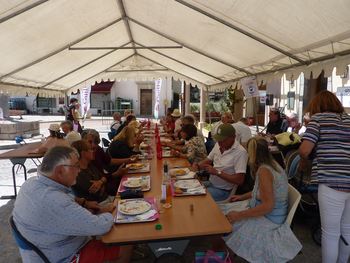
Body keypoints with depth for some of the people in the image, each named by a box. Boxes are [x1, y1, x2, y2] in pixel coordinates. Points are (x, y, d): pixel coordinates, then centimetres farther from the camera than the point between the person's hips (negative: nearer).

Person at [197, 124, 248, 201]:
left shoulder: (240, 152, -19)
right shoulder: (218, 145, 3)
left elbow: (239, 180, -23)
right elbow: (208, 160, 15)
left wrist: (217, 172, -23)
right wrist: (197, 166, -6)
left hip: (224, 191, -7)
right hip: (211, 183, 7)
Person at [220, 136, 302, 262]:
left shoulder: (264, 170, -27)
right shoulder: (272, 164, 2)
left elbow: (268, 206, -29)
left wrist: (238, 216, -25)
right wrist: (243, 196, 16)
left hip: (268, 220, -9)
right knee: (222, 211, 8)